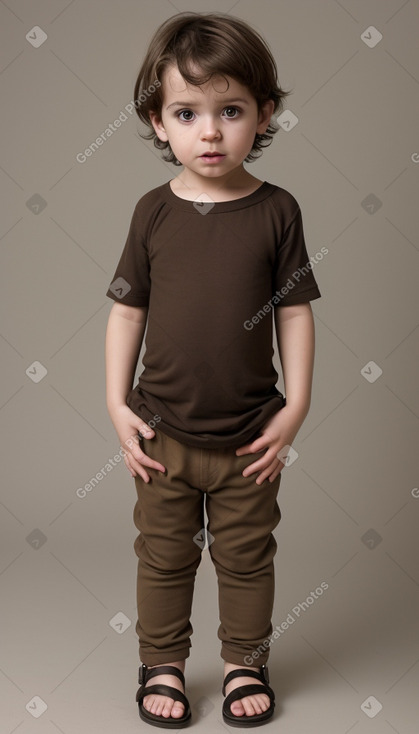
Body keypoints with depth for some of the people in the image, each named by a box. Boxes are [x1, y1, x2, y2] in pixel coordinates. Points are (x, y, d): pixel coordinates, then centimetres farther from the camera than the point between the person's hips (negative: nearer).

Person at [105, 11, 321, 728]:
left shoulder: (276, 210, -6)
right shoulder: (154, 211, -4)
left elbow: (295, 312, -2)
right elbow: (127, 310, 1)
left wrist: (295, 408, -5)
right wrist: (117, 404, -3)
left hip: (250, 434, 0)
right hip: (164, 432, 1)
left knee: (247, 559, 15)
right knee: (163, 556, 15)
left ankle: (245, 663, 37)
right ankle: (163, 665, 35)